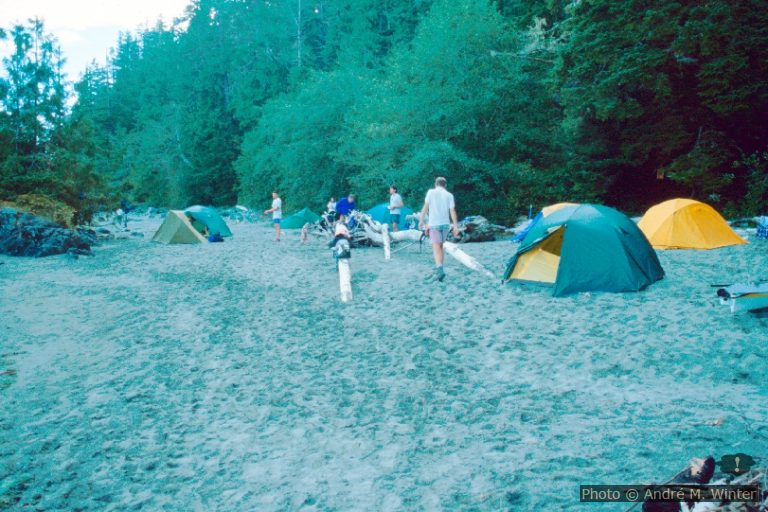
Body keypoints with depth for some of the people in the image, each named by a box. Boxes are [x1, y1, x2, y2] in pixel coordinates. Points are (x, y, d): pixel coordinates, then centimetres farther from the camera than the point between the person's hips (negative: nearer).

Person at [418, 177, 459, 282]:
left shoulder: (431, 192, -1)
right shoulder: (449, 195, 6)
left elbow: (425, 207, -4)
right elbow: (452, 211, 1)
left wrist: (421, 221, 3)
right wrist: (456, 226, 3)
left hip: (434, 224, -4)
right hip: (445, 223, 4)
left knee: (436, 247, -9)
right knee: (440, 247, 16)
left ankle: (440, 270, -26)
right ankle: (438, 269, 18)